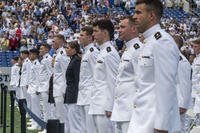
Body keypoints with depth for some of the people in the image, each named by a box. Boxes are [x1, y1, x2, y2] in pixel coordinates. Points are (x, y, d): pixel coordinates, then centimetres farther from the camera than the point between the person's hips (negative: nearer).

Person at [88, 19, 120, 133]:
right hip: (98, 106, 10)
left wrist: (109, 107, -18)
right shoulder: (103, 51, 17)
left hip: (105, 106, -10)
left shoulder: (109, 53, -13)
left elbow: (113, 82, -17)